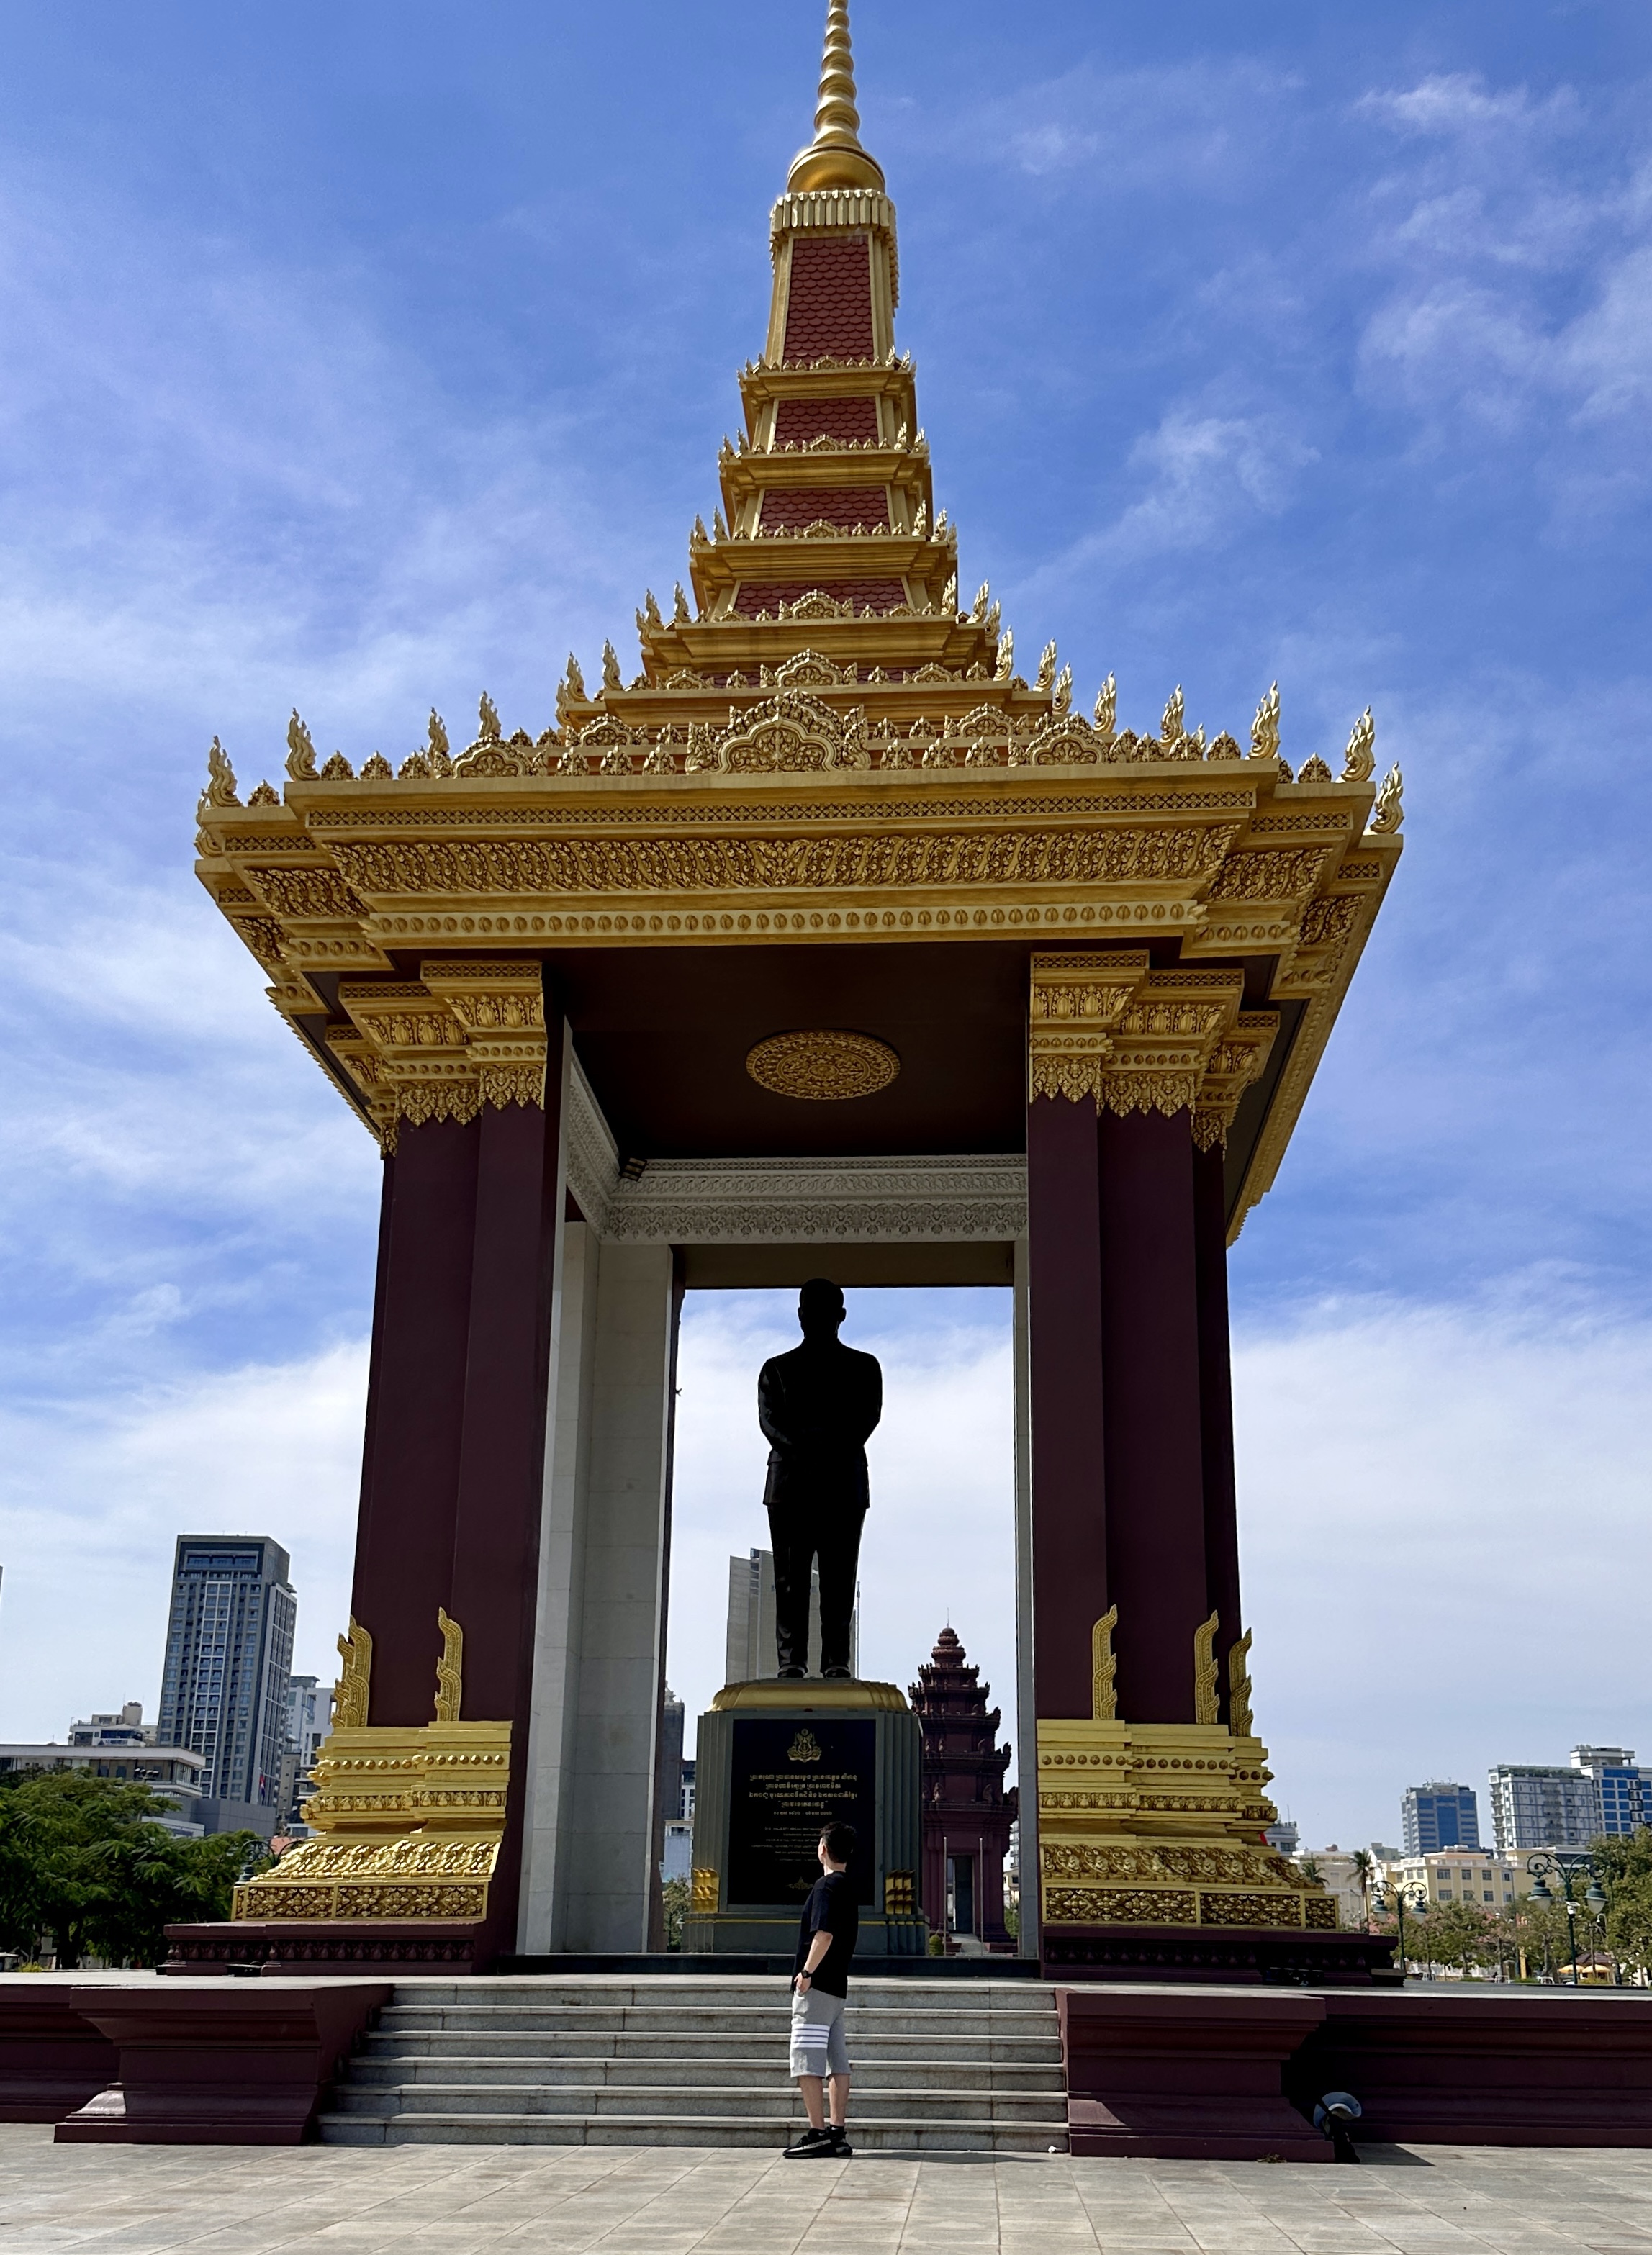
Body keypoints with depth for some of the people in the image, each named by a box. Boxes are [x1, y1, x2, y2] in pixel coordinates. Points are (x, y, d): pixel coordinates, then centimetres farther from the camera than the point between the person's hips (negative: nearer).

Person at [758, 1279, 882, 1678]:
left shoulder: (863, 1367, 15)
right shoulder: (777, 1369, 17)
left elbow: (868, 1417, -1)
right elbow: (769, 1420, 1)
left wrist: (835, 1449, -20)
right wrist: (798, 1451, -20)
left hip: (844, 1483, -1)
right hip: (789, 1480, 1)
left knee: (839, 1577, -7)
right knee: (789, 1576, -6)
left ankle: (836, 1661, -10)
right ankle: (790, 1661, -8)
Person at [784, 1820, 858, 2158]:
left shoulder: (826, 1886, -12)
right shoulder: (850, 1889, 17)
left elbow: (823, 1934, -23)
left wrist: (807, 1972, -20)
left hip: (817, 1987, -9)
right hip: (838, 1987, 9)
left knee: (807, 2061, -8)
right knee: (836, 2062, 7)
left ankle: (817, 2135, -11)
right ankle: (838, 2133, 7)